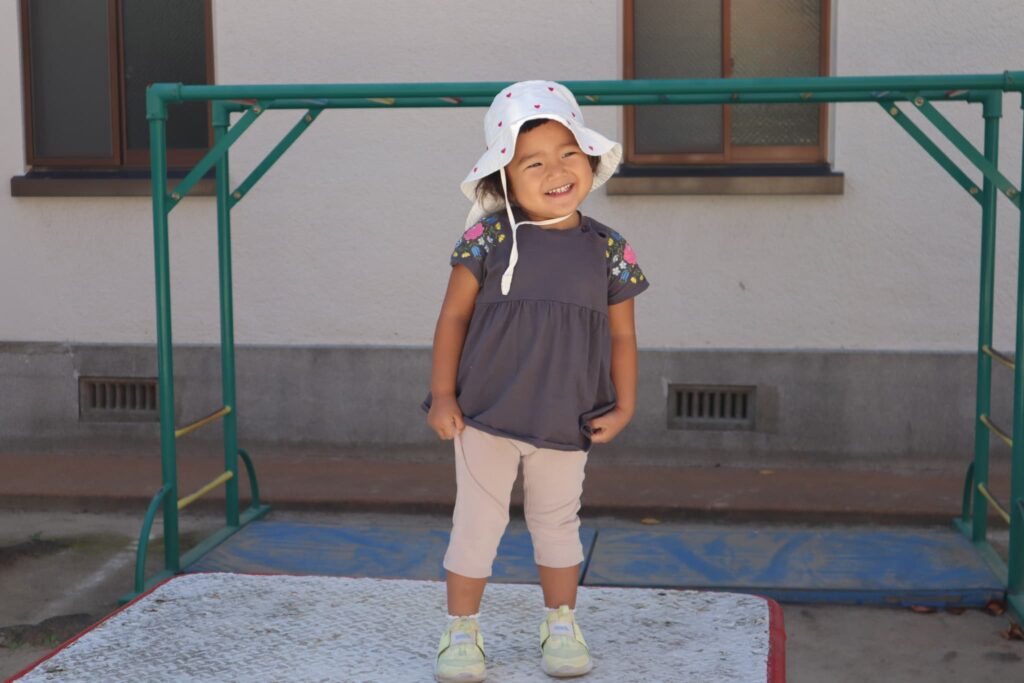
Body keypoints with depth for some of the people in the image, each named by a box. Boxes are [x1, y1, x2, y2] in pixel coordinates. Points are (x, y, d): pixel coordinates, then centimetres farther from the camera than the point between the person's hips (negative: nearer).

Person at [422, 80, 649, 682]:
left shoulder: (608, 251, -2)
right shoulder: (489, 239, -7)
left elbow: (622, 335, 4)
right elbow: (454, 316, -2)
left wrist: (623, 407, -2)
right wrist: (443, 394, -5)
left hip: (566, 422, 2)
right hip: (486, 414, -1)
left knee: (557, 523, 18)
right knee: (478, 524, 9)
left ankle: (562, 626, 36)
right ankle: (462, 632, 24)